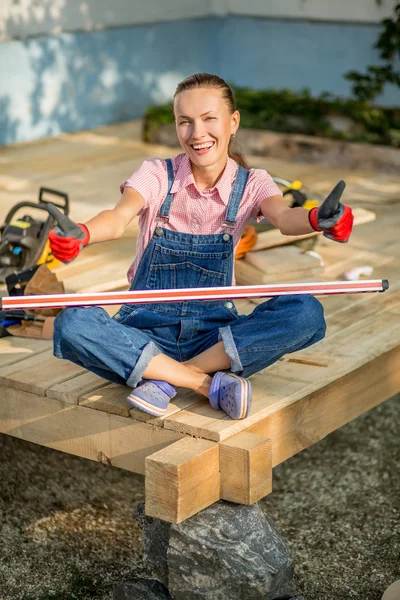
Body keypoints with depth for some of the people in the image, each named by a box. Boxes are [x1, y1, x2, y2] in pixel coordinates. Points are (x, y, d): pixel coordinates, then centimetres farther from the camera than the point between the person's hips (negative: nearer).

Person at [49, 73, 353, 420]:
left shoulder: (251, 184, 1)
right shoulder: (157, 175, -2)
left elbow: (284, 218, -21)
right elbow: (119, 218, -21)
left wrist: (318, 220, -46)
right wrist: (80, 234, -46)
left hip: (213, 332, 1)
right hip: (148, 328, -1)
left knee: (306, 313, -27)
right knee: (72, 325, -31)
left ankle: (163, 377, -23)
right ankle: (210, 383, -26)